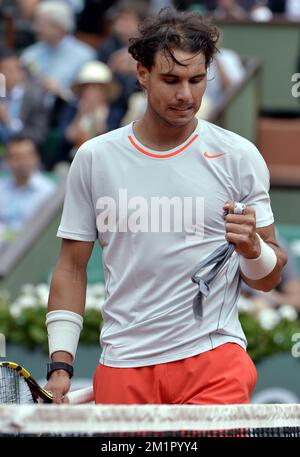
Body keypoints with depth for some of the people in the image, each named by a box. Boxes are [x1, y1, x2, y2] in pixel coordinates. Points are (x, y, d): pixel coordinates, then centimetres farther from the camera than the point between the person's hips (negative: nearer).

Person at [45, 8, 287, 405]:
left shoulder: (240, 157, 3)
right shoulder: (94, 158, 5)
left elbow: (268, 279, 7)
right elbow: (72, 268, 10)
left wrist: (252, 247, -16)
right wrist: (60, 364, 2)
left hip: (213, 359, -2)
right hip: (123, 367, 2)